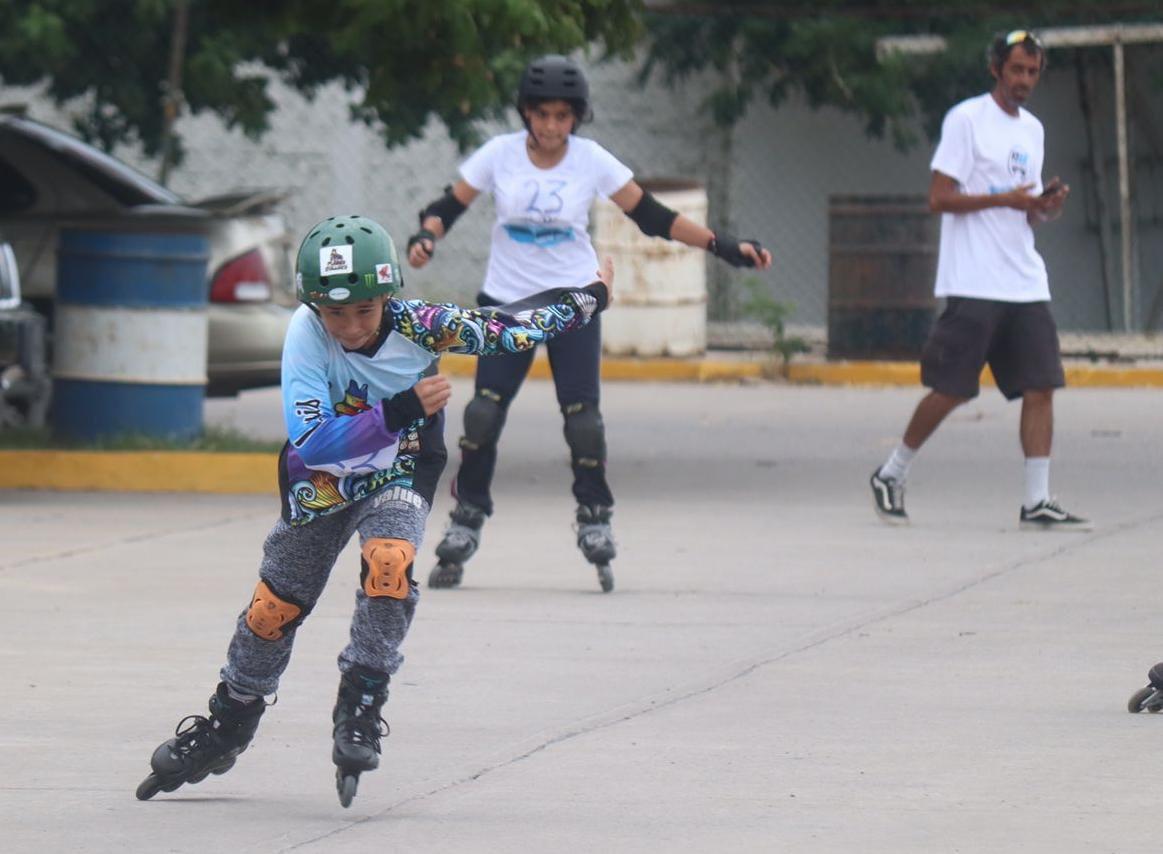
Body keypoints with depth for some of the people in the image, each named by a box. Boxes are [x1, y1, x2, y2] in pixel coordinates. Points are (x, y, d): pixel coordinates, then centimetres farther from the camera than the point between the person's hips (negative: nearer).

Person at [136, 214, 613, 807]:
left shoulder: (418, 325, -26)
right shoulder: (306, 335, -29)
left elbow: (506, 329, -12)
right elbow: (310, 443, -38)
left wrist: (590, 299, -3)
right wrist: (399, 411, -46)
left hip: (398, 476, 0)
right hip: (320, 485, 0)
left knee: (388, 560, -29)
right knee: (275, 605, 7)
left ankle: (360, 710, -17)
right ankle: (227, 725, 31)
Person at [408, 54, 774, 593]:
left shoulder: (592, 162, -6)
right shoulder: (500, 155, -6)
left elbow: (652, 218, 0)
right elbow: (449, 206, -1)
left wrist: (724, 247, -6)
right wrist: (425, 238, -24)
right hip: (506, 301, 0)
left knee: (583, 419, -9)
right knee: (483, 413, -10)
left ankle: (595, 525, 7)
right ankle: (464, 525, 2)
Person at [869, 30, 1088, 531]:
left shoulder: (1032, 129, 18)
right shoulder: (966, 119, -5)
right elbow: (940, 198, -10)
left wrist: (1047, 207, 1)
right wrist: (1005, 199, -18)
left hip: (1026, 283, 7)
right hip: (973, 283, -7)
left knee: (1041, 387, -2)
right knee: (951, 390, -5)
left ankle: (1037, 502, -2)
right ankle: (891, 475, 12)